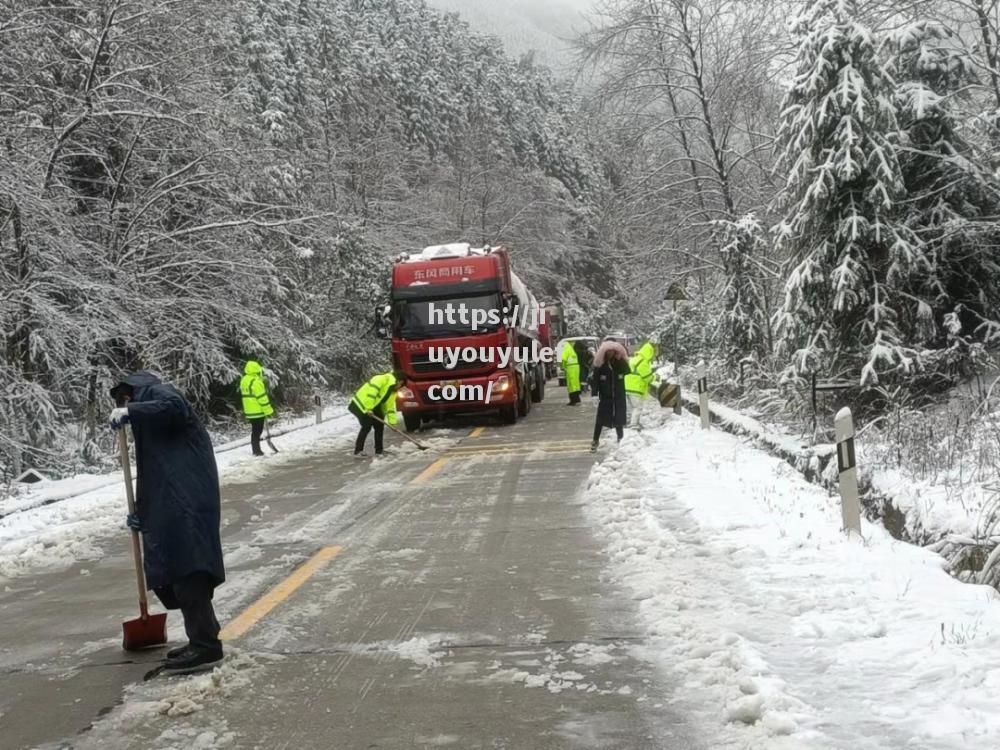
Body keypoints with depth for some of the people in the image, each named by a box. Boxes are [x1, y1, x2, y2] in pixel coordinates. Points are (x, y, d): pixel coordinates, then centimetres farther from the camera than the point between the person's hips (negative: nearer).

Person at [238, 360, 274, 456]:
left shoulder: (244, 380, 10)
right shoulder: (256, 382, -20)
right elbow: (262, 397, -19)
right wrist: (268, 410, -14)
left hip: (249, 411, 9)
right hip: (258, 411, -9)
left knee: (255, 430, 16)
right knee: (257, 431, -2)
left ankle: (256, 450, 21)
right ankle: (257, 451, 0)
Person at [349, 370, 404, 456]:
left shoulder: (393, 391, 10)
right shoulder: (384, 379, -20)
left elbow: (390, 406, 10)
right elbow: (371, 391, -29)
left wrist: (392, 421, 0)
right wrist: (369, 409, -32)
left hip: (374, 408, 10)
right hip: (361, 404, -10)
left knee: (379, 426, 6)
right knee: (367, 426, -15)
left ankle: (379, 451, 14)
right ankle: (358, 450, -7)